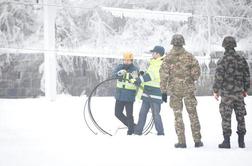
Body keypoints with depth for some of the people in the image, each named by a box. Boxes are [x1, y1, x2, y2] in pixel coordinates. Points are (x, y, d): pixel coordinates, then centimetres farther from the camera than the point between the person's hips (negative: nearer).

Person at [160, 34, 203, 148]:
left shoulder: (168, 57, -5)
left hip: (174, 89, -1)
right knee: (192, 114, 9)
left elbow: (164, 74, -6)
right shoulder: (189, 56, -3)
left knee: (178, 115, 6)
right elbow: (196, 72, -4)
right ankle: (197, 140, 8)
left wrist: (163, 90, 1)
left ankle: (181, 141, 3)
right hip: (188, 88, 1)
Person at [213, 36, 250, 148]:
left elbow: (218, 78, -12)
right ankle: (241, 141, 12)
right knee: (240, 116, 10)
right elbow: (247, 76, 9)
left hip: (226, 94, -4)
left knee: (226, 117, 0)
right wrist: (246, 90, 20)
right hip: (239, 93, 4)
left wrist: (215, 91, -1)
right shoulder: (241, 60, 3)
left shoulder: (222, 61, -11)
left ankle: (227, 141, -1)